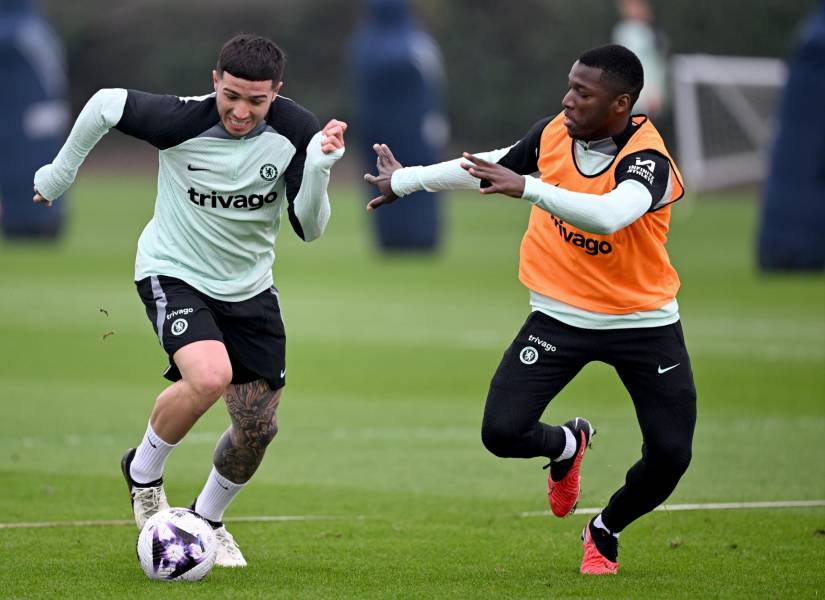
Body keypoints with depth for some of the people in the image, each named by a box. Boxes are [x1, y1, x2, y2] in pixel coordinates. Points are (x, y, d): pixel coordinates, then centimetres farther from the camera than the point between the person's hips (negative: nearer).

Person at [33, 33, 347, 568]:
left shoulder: (296, 131, -16)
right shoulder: (181, 120, -24)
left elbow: (310, 228, -13)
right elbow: (105, 105, -7)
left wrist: (318, 167, -31)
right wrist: (60, 173, 5)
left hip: (250, 287, 4)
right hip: (175, 274, -4)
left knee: (259, 427, 2)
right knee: (209, 376, -30)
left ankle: (209, 520, 31)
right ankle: (144, 473, -1)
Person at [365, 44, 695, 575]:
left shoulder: (648, 161, -23)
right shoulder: (553, 134, -6)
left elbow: (608, 215, -45)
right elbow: (488, 168, 13)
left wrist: (526, 187, -51)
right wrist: (407, 180, 24)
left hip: (644, 322, -3)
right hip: (561, 315, 3)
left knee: (670, 454, -10)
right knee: (501, 431, -14)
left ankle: (606, 531, 22)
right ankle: (566, 445, 24)